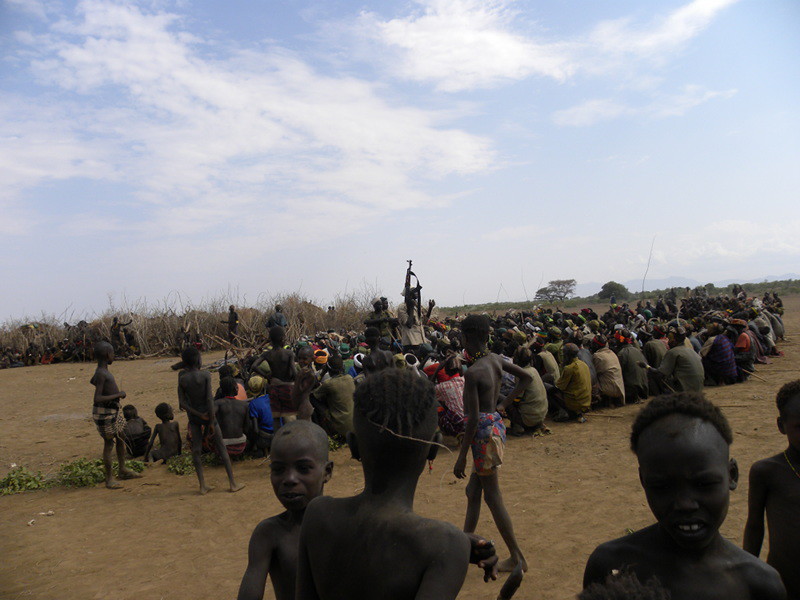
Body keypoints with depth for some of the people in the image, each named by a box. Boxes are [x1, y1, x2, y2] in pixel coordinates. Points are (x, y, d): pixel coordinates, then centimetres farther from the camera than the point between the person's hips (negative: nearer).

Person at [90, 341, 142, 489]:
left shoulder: (102, 371, 7)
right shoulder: (101, 374, -22)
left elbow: (92, 381, 29)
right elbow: (97, 399, -29)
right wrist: (118, 395, -21)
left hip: (113, 410, 10)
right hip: (104, 412, -10)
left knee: (121, 438, 17)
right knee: (109, 443, -1)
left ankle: (123, 470, 30)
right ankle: (109, 478, 10)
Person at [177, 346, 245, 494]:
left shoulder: (182, 379, -4)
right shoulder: (205, 375, -12)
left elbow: (182, 403, -7)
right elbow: (209, 399, -16)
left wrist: (199, 415, -5)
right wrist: (212, 422, -12)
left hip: (194, 417, 2)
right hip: (209, 415, -2)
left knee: (196, 450, 8)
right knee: (221, 448, 4)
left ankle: (202, 485, 7)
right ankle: (233, 483, 6)